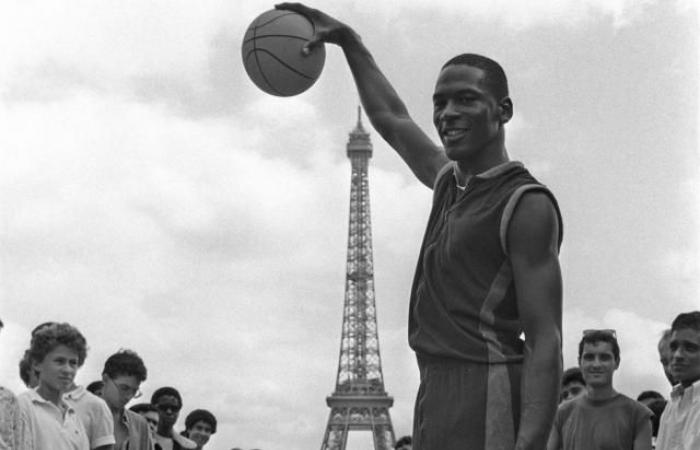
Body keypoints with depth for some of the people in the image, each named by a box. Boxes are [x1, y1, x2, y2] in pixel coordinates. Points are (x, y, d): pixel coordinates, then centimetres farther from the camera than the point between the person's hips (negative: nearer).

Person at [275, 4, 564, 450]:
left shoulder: (526, 204, -9)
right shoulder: (450, 182, 15)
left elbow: (545, 342, -16)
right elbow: (392, 119, 33)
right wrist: (347, 39, 37)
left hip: (485, 398, -8)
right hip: (436, 392, 8)